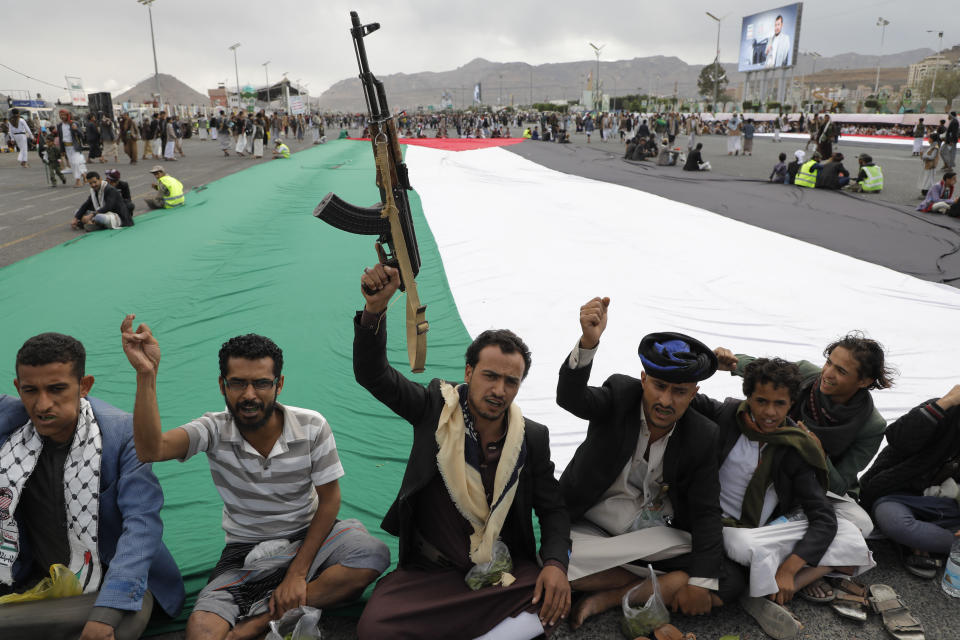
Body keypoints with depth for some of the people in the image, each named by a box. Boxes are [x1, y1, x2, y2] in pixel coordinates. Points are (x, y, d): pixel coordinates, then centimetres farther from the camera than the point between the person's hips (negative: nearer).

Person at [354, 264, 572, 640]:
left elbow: (552, 509, 7)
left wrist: (555, 564, -13)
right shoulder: (435, 409, -4)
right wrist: (375, 308, -29)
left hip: (503, 572, 2)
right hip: (429, 570, -1)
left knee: (554, 606, -29)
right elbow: (373, 375, -13)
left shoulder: (533, 438, -1)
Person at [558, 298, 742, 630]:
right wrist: (588, 342, -53)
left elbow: (705, 512, -6)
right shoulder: (620, 394, -13)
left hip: (659, 536, 2)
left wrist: (701, 583, -16)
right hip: (592, 525, -1)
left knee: (729, 583, -18)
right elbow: (570, 398, -34)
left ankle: (609, 597, -13)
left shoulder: (702, 436, -9)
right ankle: (659, 585, -8)